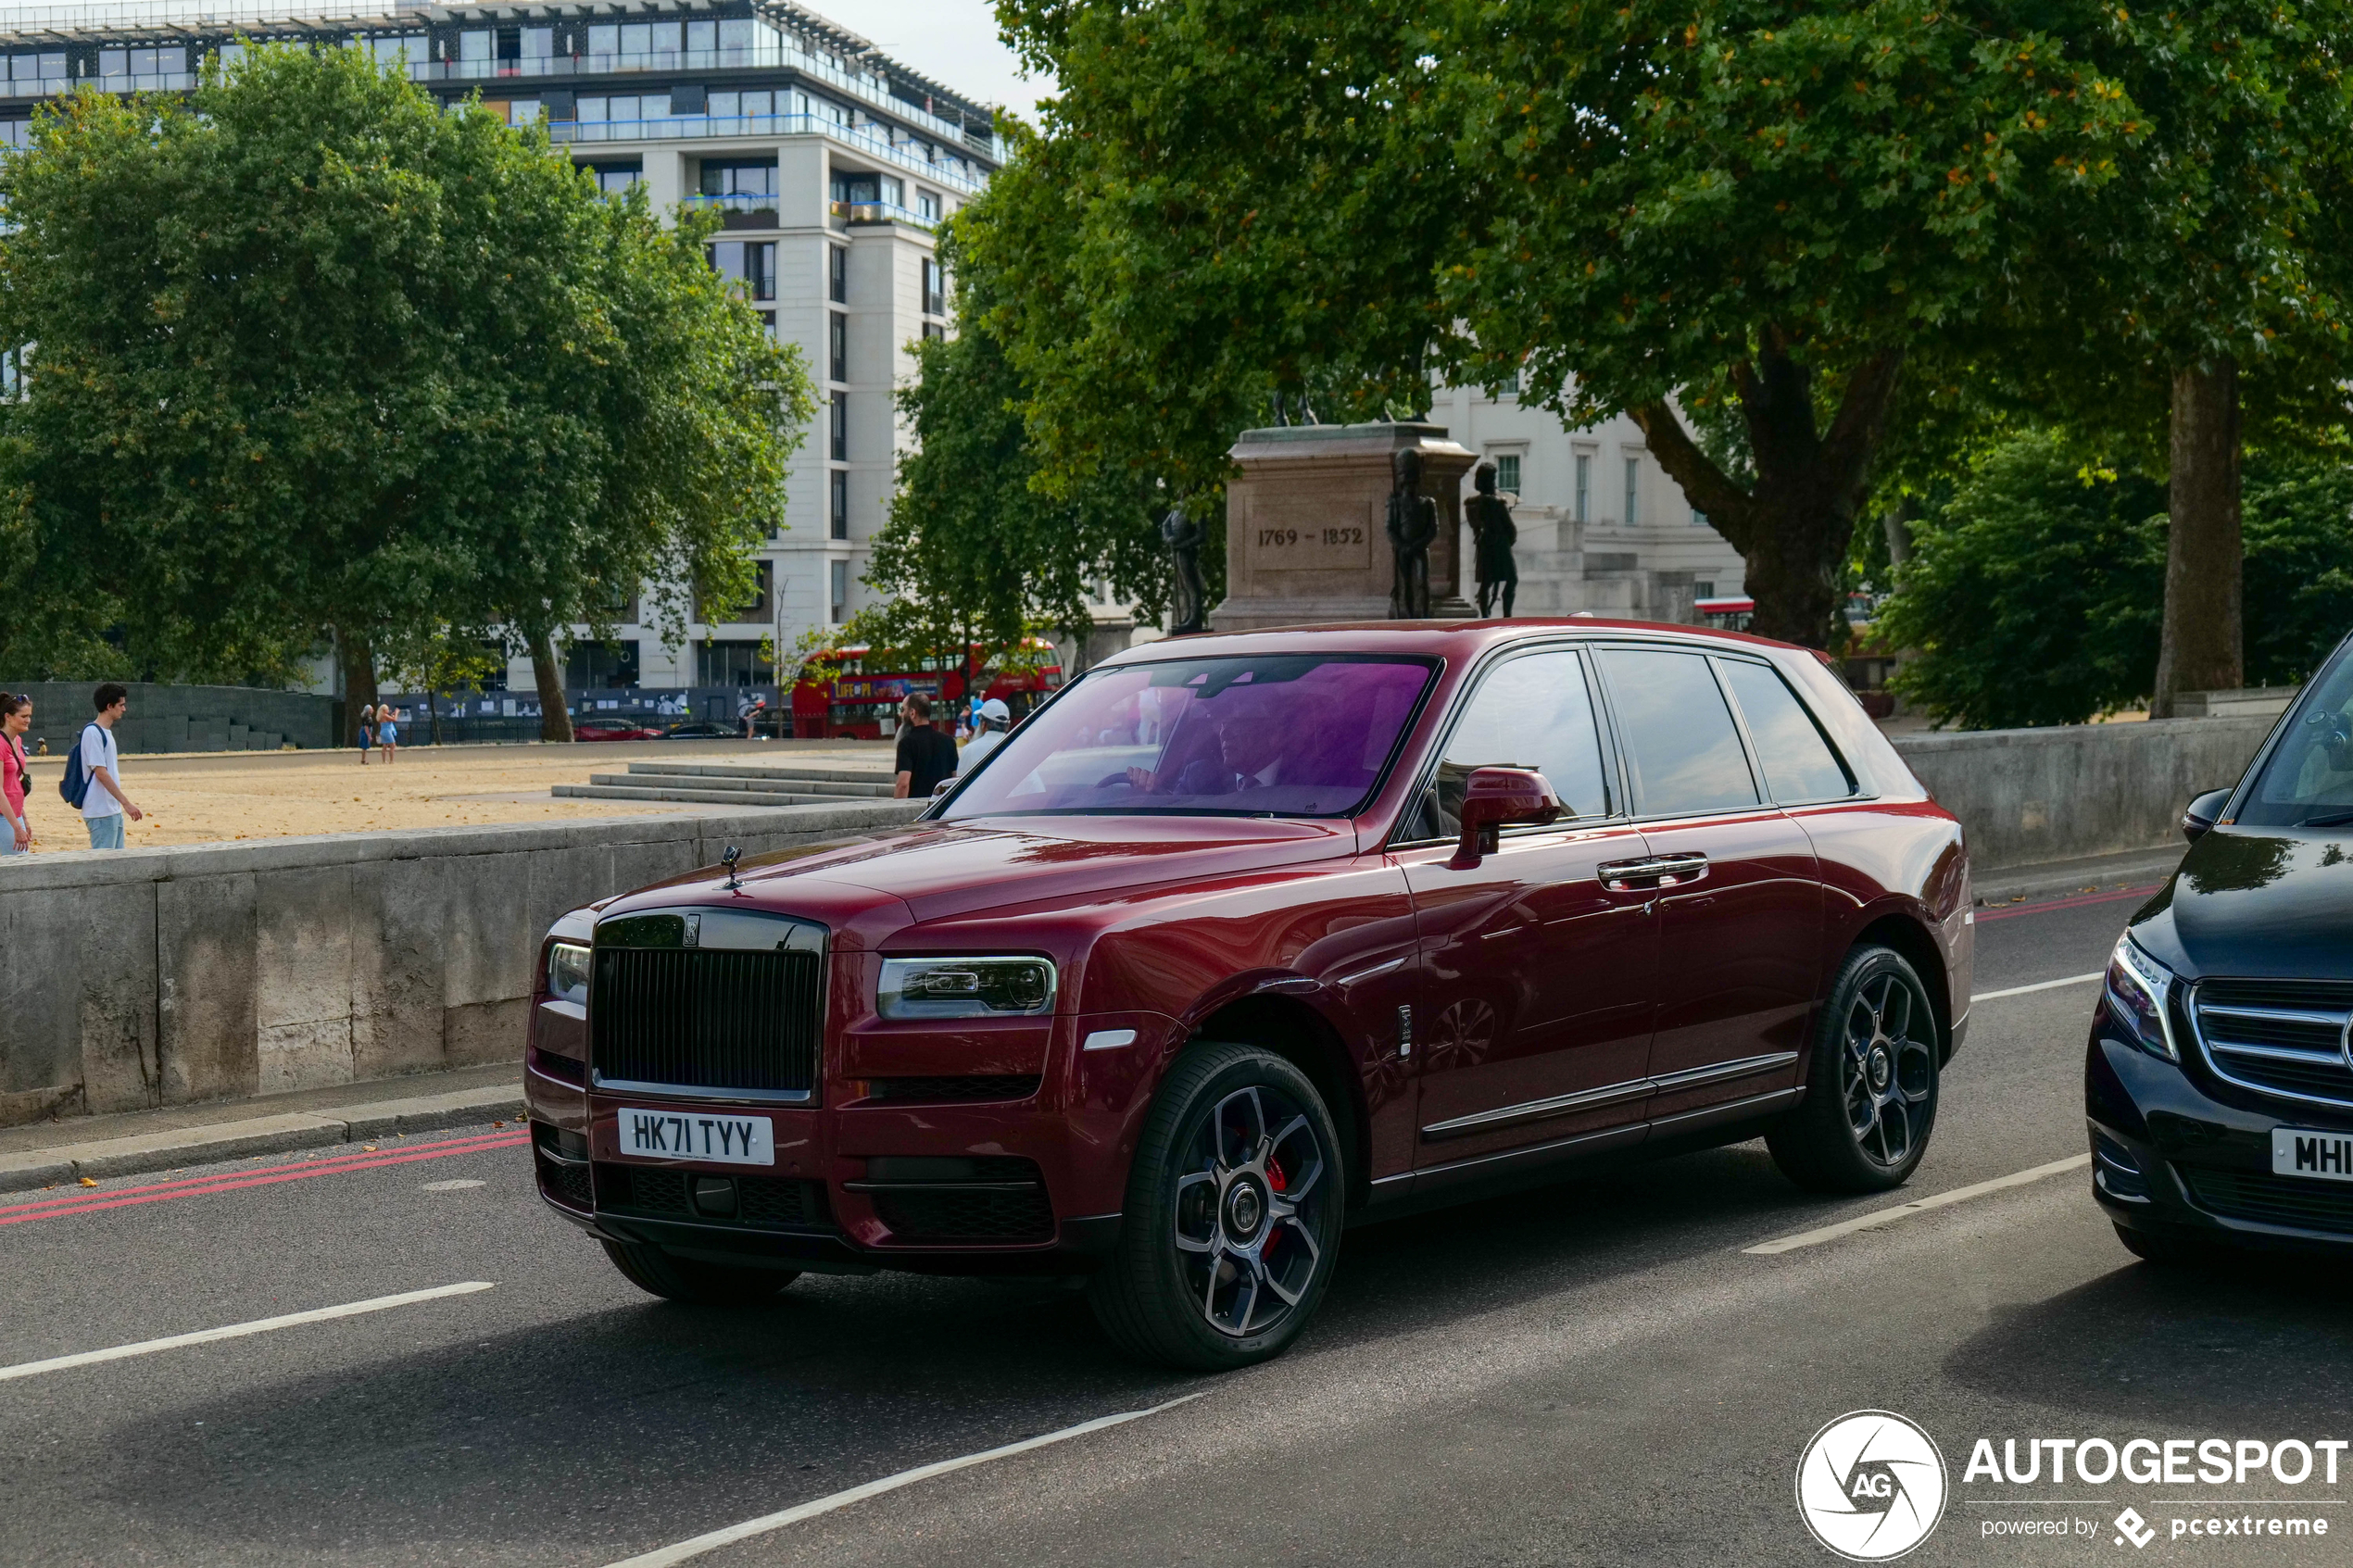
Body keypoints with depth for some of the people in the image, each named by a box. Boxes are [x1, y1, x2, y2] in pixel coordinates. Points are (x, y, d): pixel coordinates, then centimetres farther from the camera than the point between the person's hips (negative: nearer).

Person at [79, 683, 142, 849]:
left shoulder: (106, 732, 16)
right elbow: (100, 773, -19)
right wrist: (126, 803, -20)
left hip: (113, 810, 10)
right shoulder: (92, 732, -13)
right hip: (100, 812, -10)